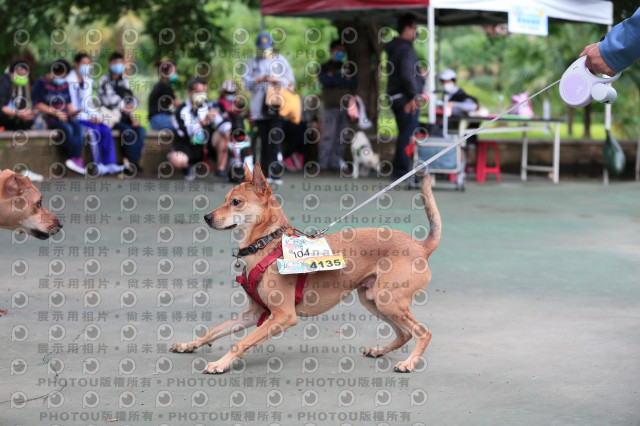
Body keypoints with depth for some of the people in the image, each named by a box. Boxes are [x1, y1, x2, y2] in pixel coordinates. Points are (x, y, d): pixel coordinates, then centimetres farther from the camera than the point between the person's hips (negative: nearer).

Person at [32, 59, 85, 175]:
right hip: (49, 118, -6)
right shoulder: (42, 83, -1)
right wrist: (55, 112, -11)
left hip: (65, 117, 6)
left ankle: (75, 160, -35)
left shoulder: (65, 84, 19)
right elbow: (37, 104, -7)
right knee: (68, 129, -34)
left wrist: (72, 112, 2)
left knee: (79, 128, -28)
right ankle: (78, 160, -25)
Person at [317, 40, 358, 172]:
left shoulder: (349, 67, 20)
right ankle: (323, 163, -8)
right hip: (330, 106, -4)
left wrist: (335, 80, -7)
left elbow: (354, 83, 6)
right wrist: (345, 80, -4)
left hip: (345, 106, 4)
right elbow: (326, 80, -12)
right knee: (328, 136, -9)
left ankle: (336, 162, 8)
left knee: (341, 137, 4)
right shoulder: (325, 67, 7)